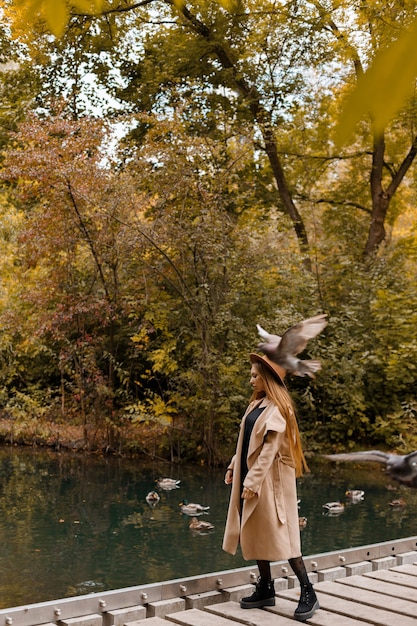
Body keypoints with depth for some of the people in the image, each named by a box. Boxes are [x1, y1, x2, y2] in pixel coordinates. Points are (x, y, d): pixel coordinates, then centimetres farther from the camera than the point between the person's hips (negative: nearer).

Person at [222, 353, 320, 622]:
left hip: (271, 479, -9)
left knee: (280, 534, -7)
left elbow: (270, 449, -20)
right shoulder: (257, 404, 11)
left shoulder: (278, 408, -15)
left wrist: (253, 481, -22)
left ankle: (308, 592, 3)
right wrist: (234, 466, 13)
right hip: (251, 476, 9)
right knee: (255, 534, 11)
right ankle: (266, 589, 21)